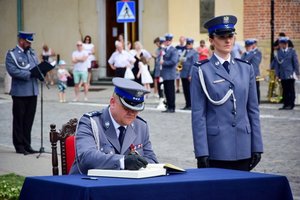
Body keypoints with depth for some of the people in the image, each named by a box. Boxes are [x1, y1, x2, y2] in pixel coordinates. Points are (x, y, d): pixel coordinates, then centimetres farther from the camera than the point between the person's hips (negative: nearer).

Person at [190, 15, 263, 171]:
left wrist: (257, 147, 6)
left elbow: (253, 110, 11)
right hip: (216, 149, -3)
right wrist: (201, 152, -10)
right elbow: (198, 114, -5)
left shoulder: (246, 68, 10)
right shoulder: (201, 71, -2)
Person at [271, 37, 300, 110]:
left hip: (290, 74, -3)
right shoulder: (278, 53, 9)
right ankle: (286, 104, 12)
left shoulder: (292, 51, 2)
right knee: (285, 90, 6)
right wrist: (277, 74, 5)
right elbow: (276, 63, 10)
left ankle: (291, 104, 2)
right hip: (282, 75, 3)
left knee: (291, 90, -2)